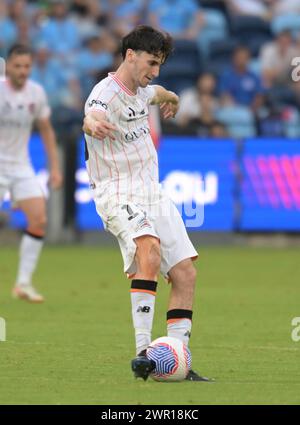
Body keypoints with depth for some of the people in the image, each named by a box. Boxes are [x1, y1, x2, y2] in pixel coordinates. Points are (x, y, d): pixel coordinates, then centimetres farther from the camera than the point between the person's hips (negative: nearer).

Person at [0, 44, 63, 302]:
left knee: (39, 220, -10)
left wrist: (55, 166, 9)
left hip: (21, 166, 4)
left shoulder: (36, 93, 0)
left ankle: (24, 283, -1)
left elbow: (46, 131, 13)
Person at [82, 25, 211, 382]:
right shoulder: (107, 94, -15)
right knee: (149, 251, -34)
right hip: (119, 193, -9)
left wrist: (171, 99, 63)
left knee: (185, 274, 1)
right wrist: (93, 124, -64)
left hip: (152, 192, 9)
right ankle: (143, 353, -37)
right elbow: (90, 118, -40)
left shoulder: (139, 91, 14)